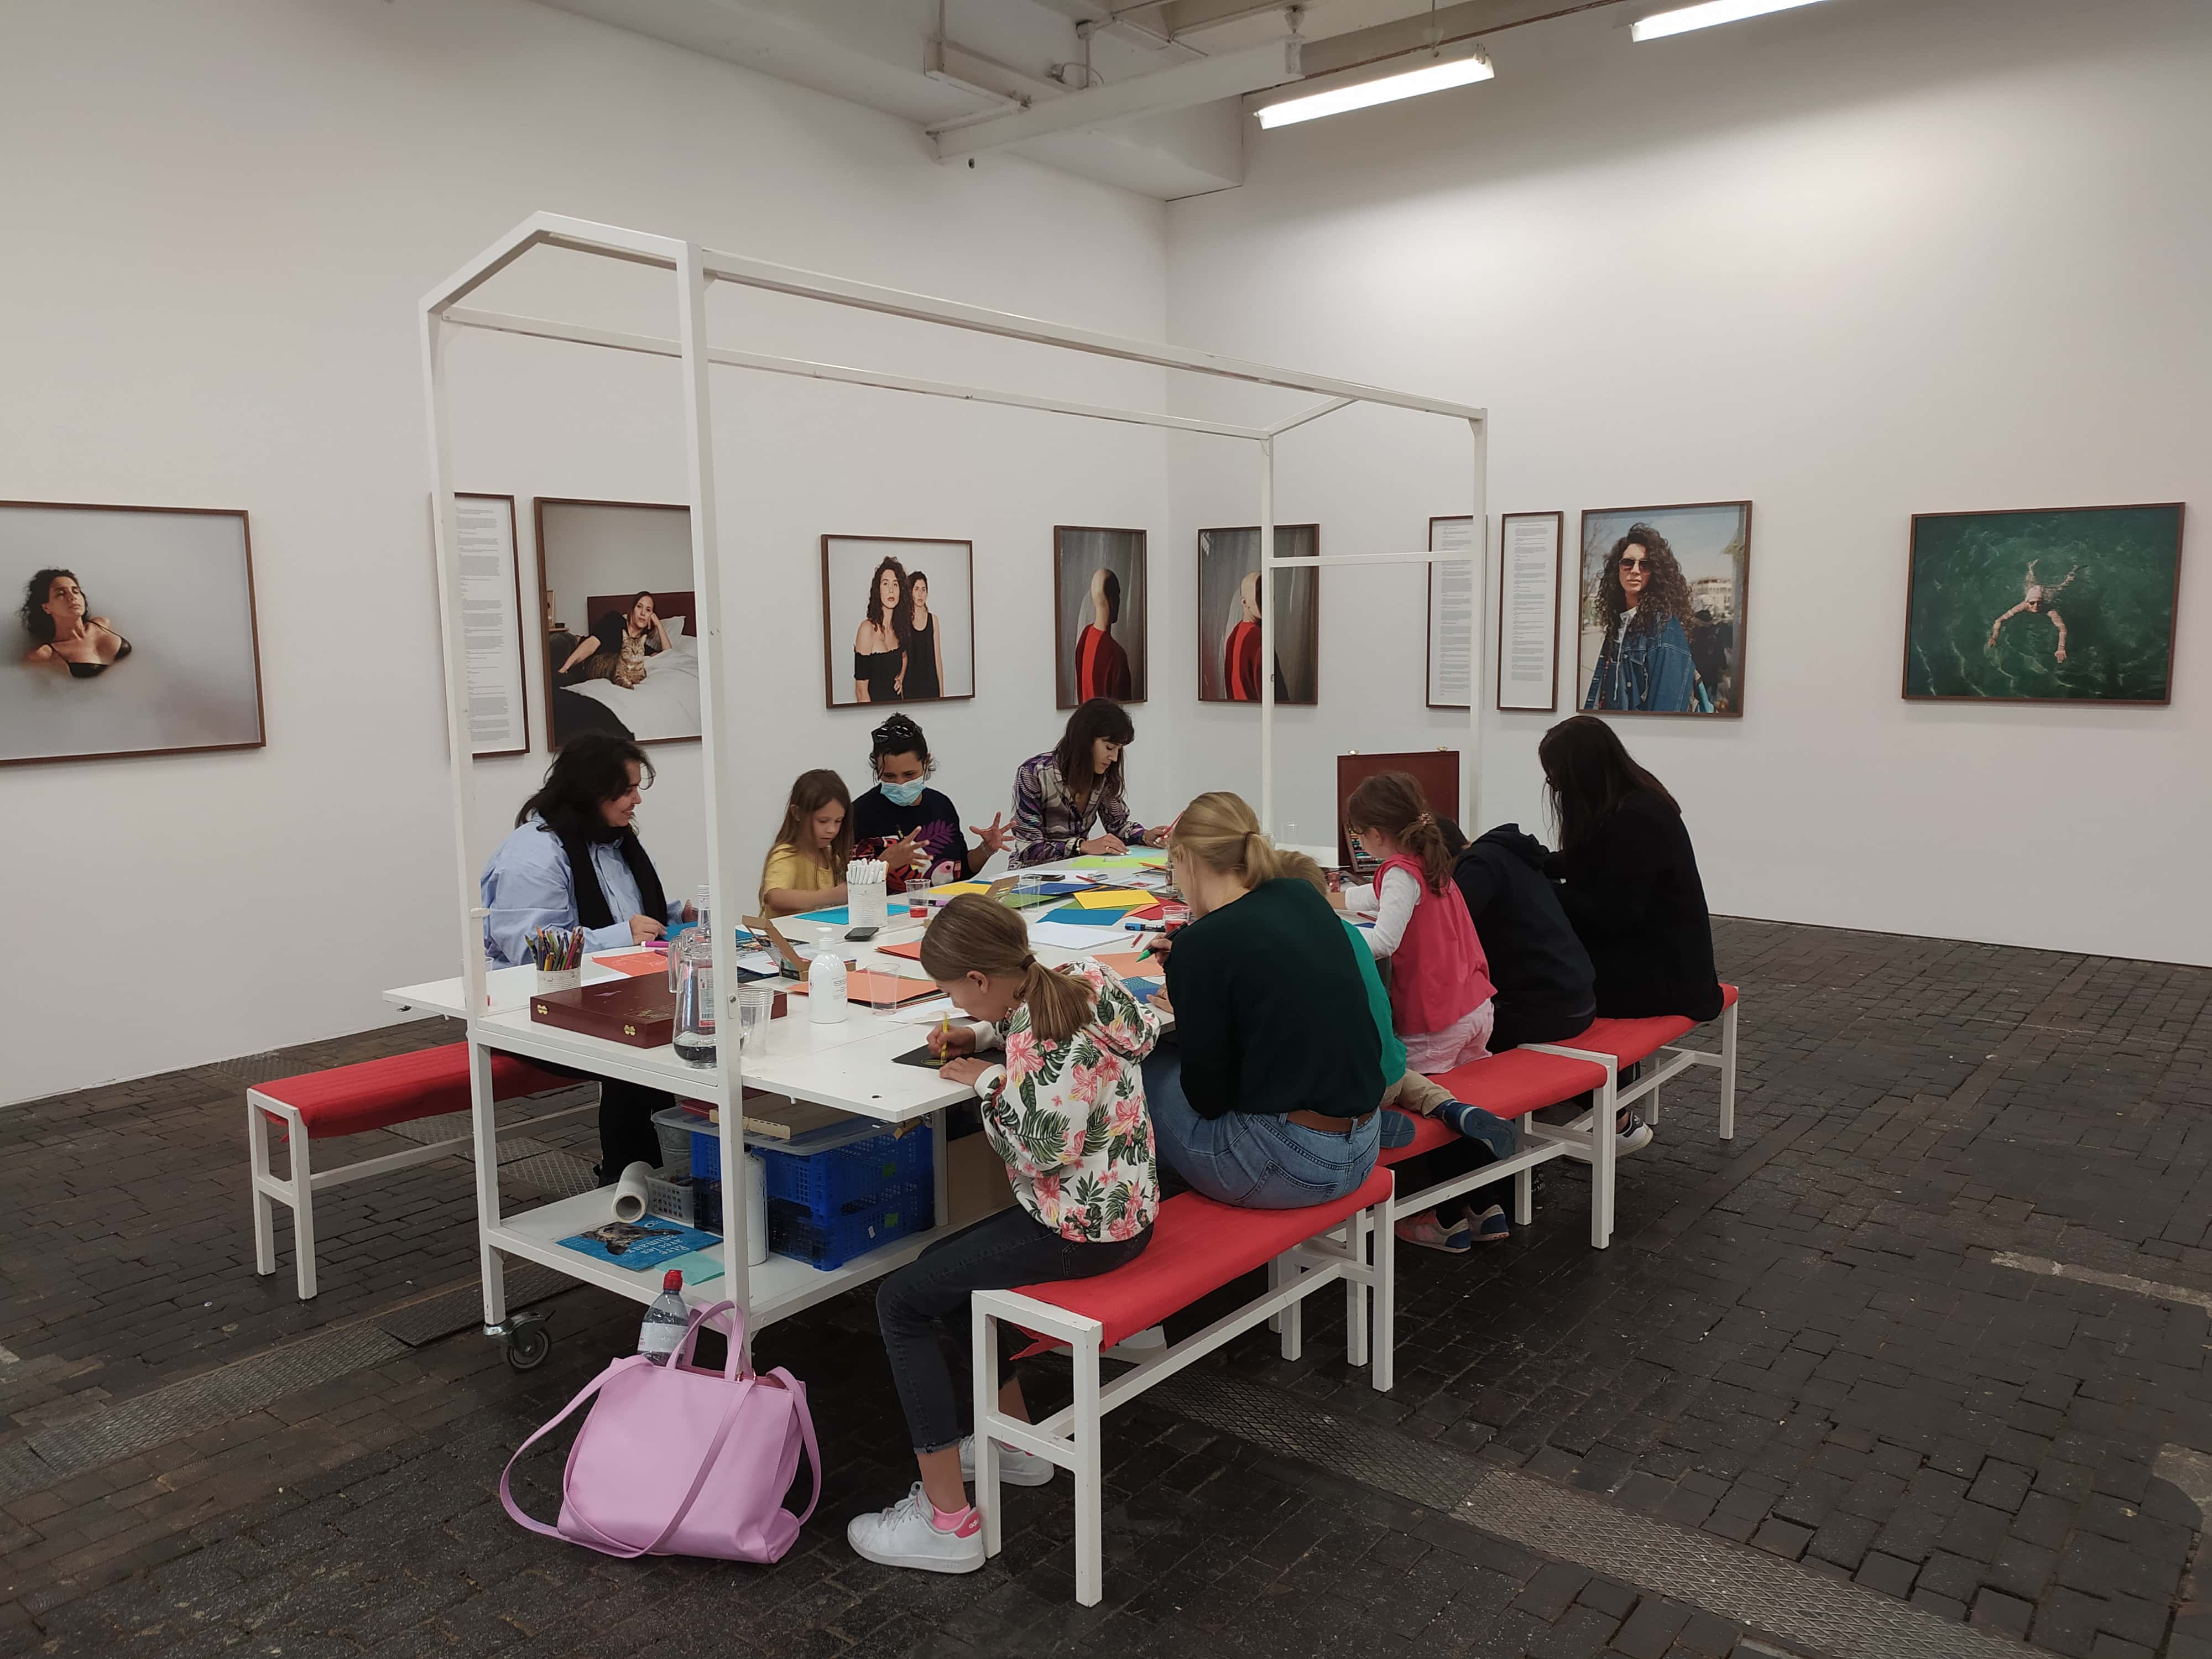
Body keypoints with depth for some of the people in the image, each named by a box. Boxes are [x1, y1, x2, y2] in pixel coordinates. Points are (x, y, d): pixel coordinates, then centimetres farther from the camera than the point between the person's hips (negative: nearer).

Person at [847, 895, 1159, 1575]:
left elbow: (1043, 1151, -27)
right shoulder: (1075, 985, 0)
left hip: (1080, 1229, -10)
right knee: (943, 1269, 23)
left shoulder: (1044, 1043, -26)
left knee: (901, 1300, -5)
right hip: (1120, 1208, 10)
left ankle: (948, 1521, -3)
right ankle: (1018, 1442, 32)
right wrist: (980, 1039, 9)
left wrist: (990, 1079, -14)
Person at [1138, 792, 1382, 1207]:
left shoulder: (1203, 944, -16)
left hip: (1287, 1167, -7)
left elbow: (1207, 1098, -10)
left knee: (1142, 1070, 14)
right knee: (1173, 1061, 24)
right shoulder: (1304, 898, 3)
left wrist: (1184, 1016, 7)